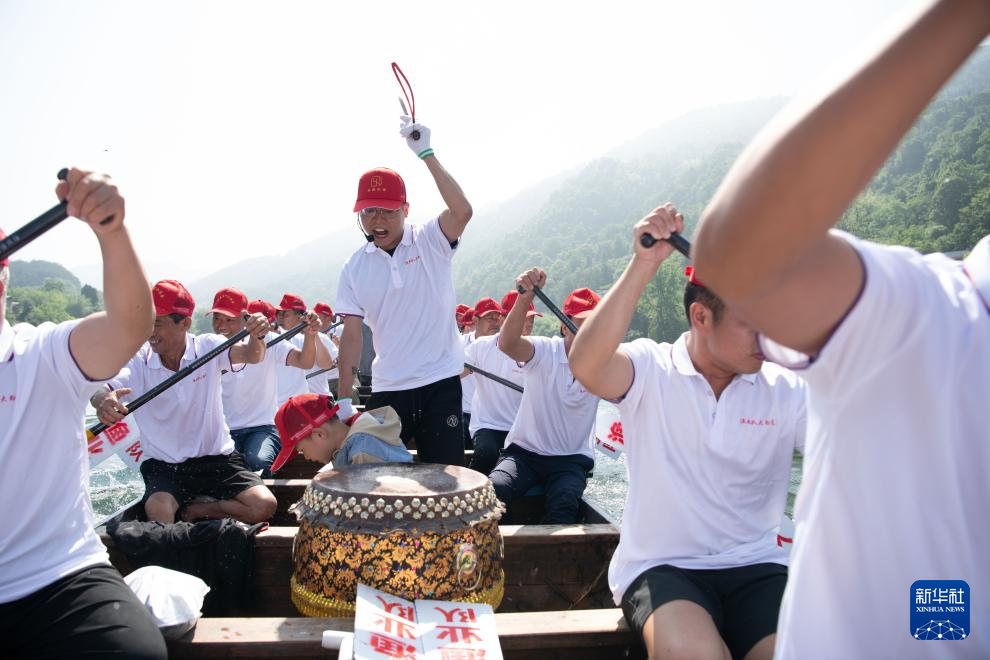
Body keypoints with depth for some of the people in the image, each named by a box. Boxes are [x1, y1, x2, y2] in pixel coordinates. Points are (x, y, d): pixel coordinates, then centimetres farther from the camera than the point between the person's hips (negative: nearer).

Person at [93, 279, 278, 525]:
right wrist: (102, 399, -45)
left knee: (264, 506, -16)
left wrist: (257, 338, -46)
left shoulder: (207, 347, -5)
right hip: (164, 466, -1)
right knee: (157, 510, -32)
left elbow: (251, 355, -22)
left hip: (217, 458, 1)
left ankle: (198, 508, 4)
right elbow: (101, 389, -20)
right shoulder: (139, 360, -4)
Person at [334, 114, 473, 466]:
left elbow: (462, 211, -24)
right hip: (387, 389, 3)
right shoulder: (355, 268, 4)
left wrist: (426, 153, -24)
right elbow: (352, 334, 3)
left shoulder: (430, 241, -3)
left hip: (441, 383, -3)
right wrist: (345, 397, -1)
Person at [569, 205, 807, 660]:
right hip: (660, 567, -3)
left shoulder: (786, 390, 3)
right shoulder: (651, 370, -6)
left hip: (755, 567, 4)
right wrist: (644, 264, -28)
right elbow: (585, 365, -26)